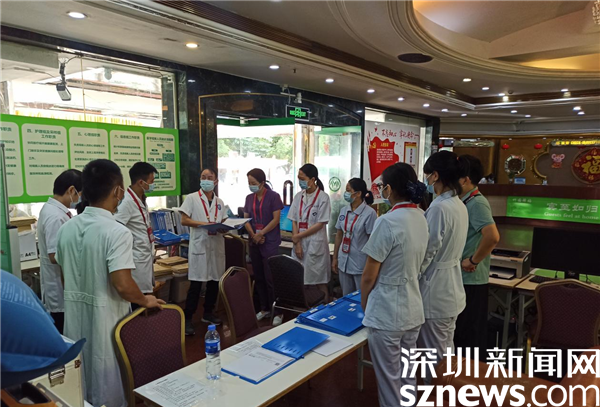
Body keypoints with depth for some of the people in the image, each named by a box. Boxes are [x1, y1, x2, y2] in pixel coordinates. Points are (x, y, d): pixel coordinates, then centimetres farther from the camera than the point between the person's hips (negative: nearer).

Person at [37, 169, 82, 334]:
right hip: (61, 292, -10)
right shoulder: (56, 217, -24)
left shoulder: (51, 209, 8)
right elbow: (55, 256, -26)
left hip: (60, 289, 10)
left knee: (62, 338, 20)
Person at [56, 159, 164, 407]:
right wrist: (146, 301, -9)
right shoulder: (117, 232, -22)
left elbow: (65, 277, 10)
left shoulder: (66, 229, 0)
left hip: (75, 317, 7)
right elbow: (122, 285, -27)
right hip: (105, 320, -7)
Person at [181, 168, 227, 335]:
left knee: (214, 281, 11)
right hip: (199, 245, -5)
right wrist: (204, 224, -18)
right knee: (196, 283, -5)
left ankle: (208, 313, 28)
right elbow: (184, 220, -8)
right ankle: (187, 319, 5)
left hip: (217, 245, 5)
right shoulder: (192, 198, -2)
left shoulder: (219, 202, 12)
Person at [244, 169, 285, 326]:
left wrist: (261, 233, -15)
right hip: (254, 243, 6)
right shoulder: (249, 198, 10)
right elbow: (246, 219, 7)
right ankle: (264, 308, 25)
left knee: (271, 278, -4)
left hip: (270, 243, -6)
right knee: (258, 277, 11)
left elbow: (276, 219, -11)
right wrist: (253, 235, -9)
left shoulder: (273, 196, -7)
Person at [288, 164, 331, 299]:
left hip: (315, 245, -5)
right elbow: (294, 221, 5)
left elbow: (320, 224, -11)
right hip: (300, 243, 5)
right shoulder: (298, 196, 7)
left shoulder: (323, 197, -9)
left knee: (320, 281, 4)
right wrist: (297, 243, -5)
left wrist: (298, 236, -9)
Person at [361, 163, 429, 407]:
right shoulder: (421, 218, 3)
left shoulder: (387, 222, -21)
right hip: (413, 310, 8)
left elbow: (369, 276, -16)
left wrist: (364, 306, 1)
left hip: (387, 313, -8)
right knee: (407, 375, 21)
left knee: (389, 378, 9)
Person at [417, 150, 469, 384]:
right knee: (446, 352, 22)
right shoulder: (459, 205, 6)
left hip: (435, 290, -9)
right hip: (451, 287, 9)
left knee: (434, 356, 6)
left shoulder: (439, 208, -23)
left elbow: (426, 254, -20)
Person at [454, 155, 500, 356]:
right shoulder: (465, 202, 10)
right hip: (461, 278, 9)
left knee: (470, 333, 4)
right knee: (460, 330, 20)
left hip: (470, 280, -9)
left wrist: (473, 261, -22)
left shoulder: (476, 203, -18)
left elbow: (492, 237, -32)